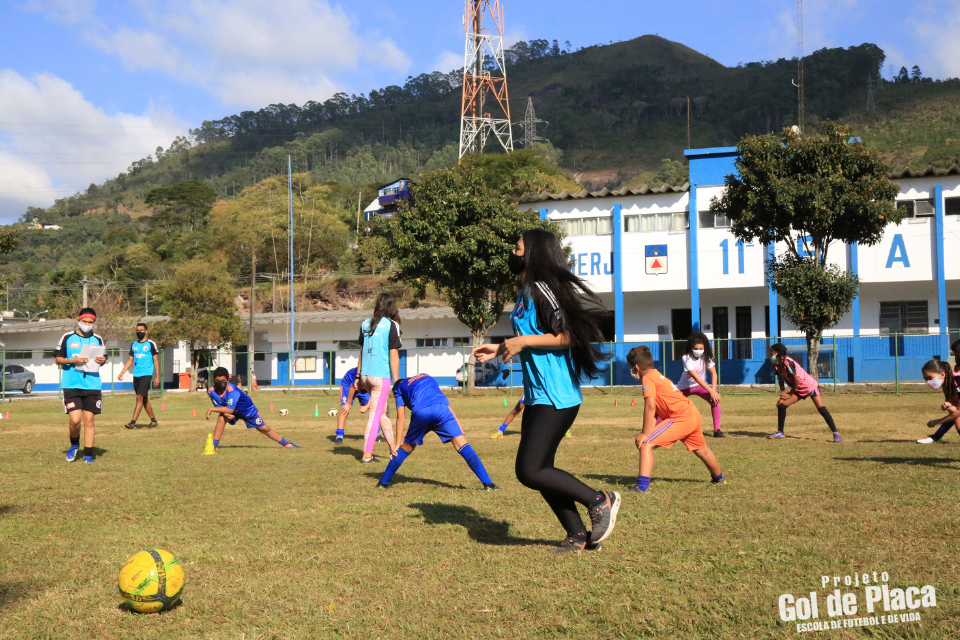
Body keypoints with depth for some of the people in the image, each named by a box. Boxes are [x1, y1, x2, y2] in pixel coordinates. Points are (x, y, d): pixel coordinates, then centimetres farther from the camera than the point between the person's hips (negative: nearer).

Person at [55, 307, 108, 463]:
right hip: (71, 386, -2)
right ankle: (74, 444, 18)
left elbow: (103, 356, 19)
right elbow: (57, 359, 5)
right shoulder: (67, 338, 2)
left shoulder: (98, 340, 9)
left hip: (92, 386, 2)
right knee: (75, 420, -11)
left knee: (89, 420, 2)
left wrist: (103, 360, -5)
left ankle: (88, 454, 9)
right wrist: (73, 360, -13)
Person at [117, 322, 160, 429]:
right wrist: (121, 373, 9)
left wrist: (157, 377, -5)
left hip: (146, 374, -6)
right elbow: (130, 361, 18)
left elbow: (156, 361, -1)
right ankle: (153, 420, 21)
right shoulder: (134, 345, 13)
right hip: (136, 375, 6)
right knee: (145, 399, 11)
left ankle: (133, 422, -16)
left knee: (140, 397, -13)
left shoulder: (151, 344, -2)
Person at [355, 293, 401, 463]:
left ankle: (393, 447, 27)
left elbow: (362, 351, 15)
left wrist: (359, 377, 20)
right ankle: (367, 455, 0)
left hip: (365, 375, 6)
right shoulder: (391, 325, -7)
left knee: (383, 412, 19)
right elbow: (393, 355, -10)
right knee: (375, 415, -1)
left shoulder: (366, 323, 10)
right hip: (381, 376, -6)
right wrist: (396, 382, -7)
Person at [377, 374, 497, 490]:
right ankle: (487, 483, -13)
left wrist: (398, 443, 21)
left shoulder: (399, 388, 32)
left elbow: (400, 418, 21)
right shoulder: (427, 377, 41)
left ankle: (383, 482, 28)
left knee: (406, 448, 21)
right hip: (441, 408, 1)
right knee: (462, 445, -3)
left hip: (420, 413, -1)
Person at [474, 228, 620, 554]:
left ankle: (600, 501, 1)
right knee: (539, 471, 11)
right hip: (538, 395, 10)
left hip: (554, 397, -10)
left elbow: (571, 335, -21)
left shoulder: (543, 289, -14)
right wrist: (500, 350, 19)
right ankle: (578, 535, 18)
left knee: (529, 472, -11)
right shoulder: (525, 293, 16)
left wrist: (523, 341, -18)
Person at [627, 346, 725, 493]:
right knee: (701, 450, 33)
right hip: (693, 415, 10)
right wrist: (648, 432, 3)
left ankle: (642, 485, -24)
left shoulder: (647, 378, -10)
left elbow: (650, 407, -21)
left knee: (646, 444, -15)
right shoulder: (657, 375, 18)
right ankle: (718, 478, 57)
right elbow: (655, 411, 12)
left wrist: (645, 434, -18)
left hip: (681, 418, -10)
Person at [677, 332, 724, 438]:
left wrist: (714, 390, -35)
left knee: (715, 400, -22)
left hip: (700, 385, 2)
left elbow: (714, 373, -19)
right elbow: (696, 377, -35)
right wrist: (711, 391, -41)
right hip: (684, 387, -2)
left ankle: (717, 430, -17)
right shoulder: (686, 358, -27)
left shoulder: (706, 356, -16)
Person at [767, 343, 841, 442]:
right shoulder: (777, 364, -2)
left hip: (810, 386, -8)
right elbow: (781, 379, 8)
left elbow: (796, 380, -24)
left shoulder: (788, 363, -26)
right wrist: (783, 393, -3)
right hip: (799, 390, 8)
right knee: (781, 405, -1)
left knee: (822, 409, -17)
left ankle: (836, 433, -12)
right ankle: (780, 432, 9)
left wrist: (790, 394, -11)